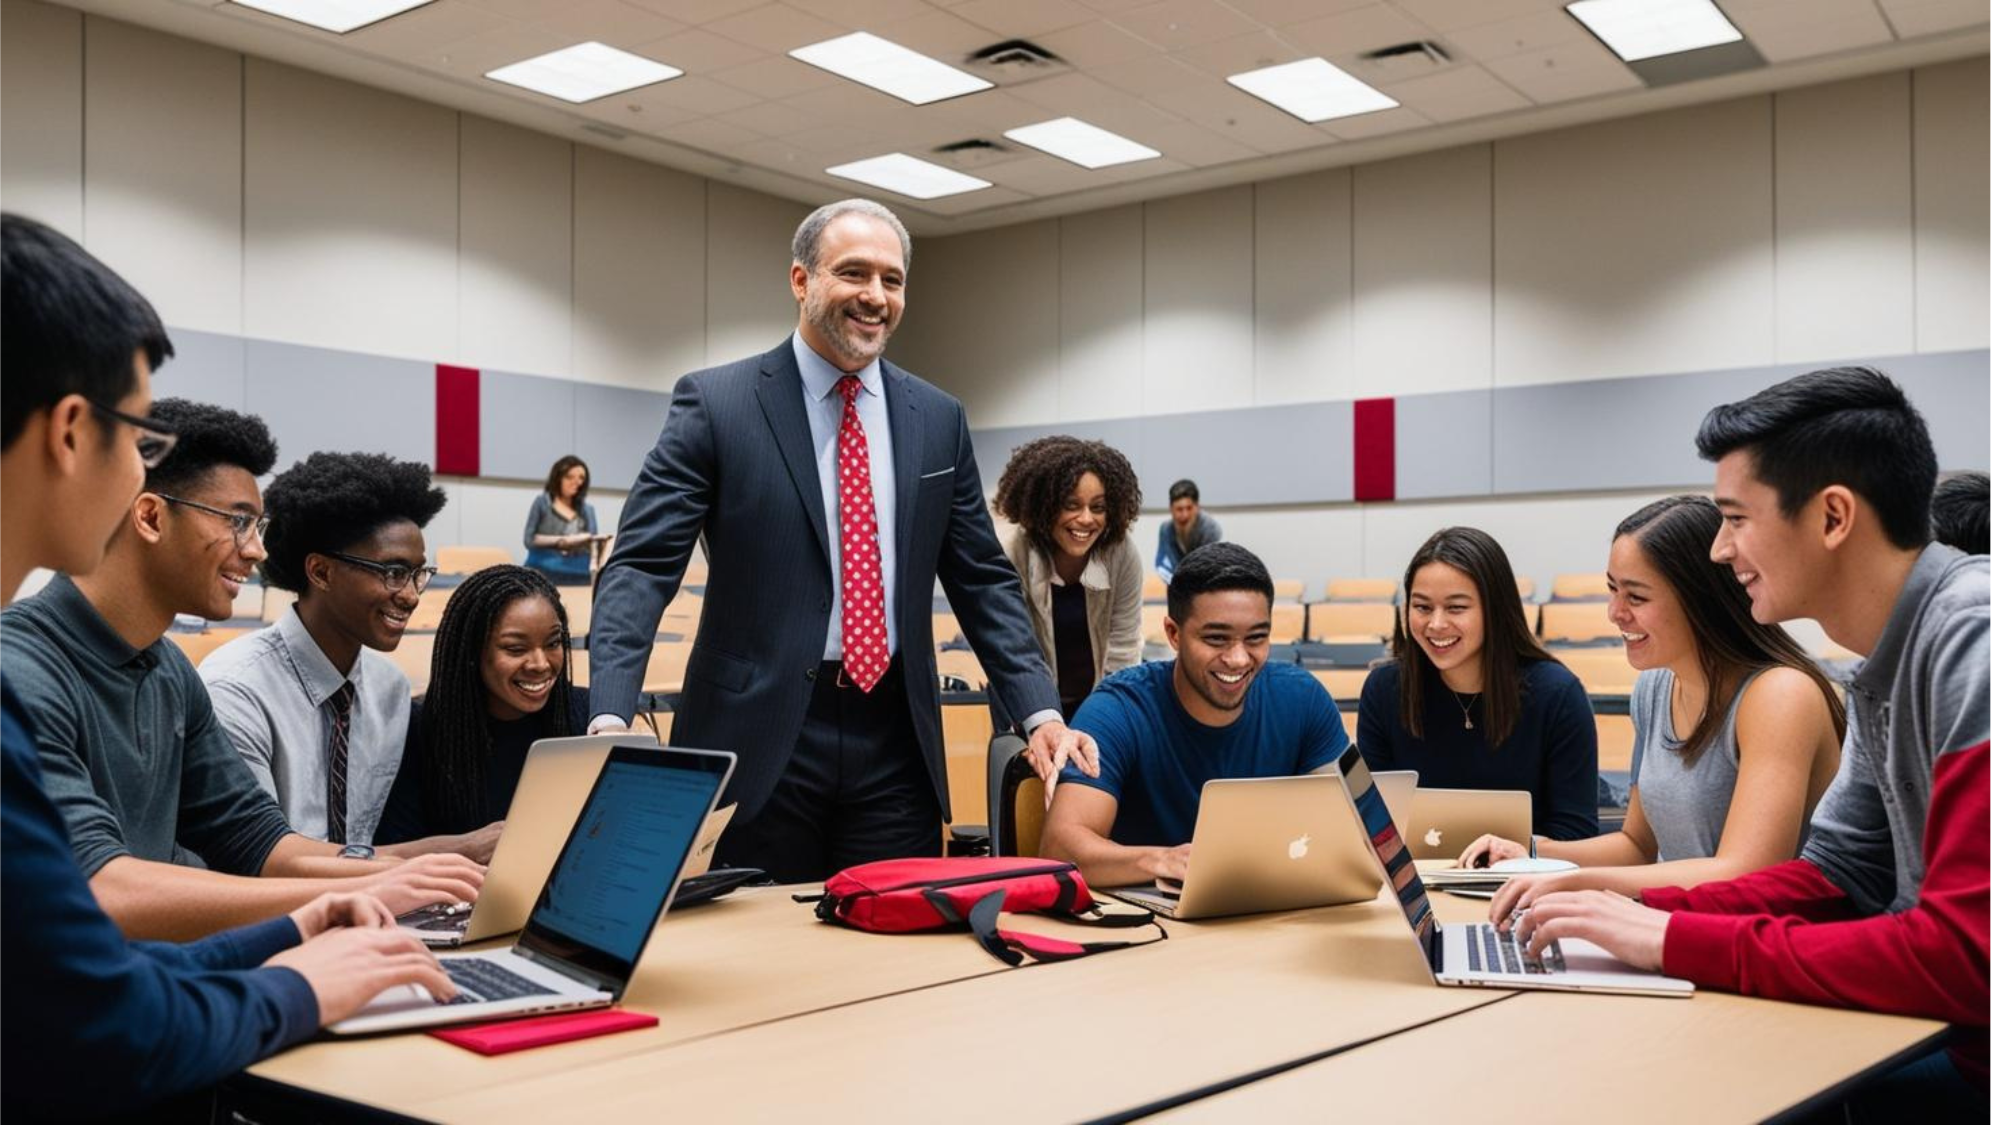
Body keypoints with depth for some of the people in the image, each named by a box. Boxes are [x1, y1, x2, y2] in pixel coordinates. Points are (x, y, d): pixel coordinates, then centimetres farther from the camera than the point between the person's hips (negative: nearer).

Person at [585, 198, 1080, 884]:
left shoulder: (938, 420, 9)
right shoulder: (715, 403, -3)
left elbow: (983, 581, 11)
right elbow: (641, 565, -8)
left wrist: (1040, 713, 0)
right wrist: (609, 718, -22)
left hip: (896, 746, 4)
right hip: (759, 735, -3)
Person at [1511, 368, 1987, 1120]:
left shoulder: (1973, 640, -23)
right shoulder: (1892, 663, 8)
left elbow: (1968, 956, -29)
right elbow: (1839, 873, 11)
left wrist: (1675, 940, -21)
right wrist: (1635, 913, -3)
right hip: (1961, 1039, 7)